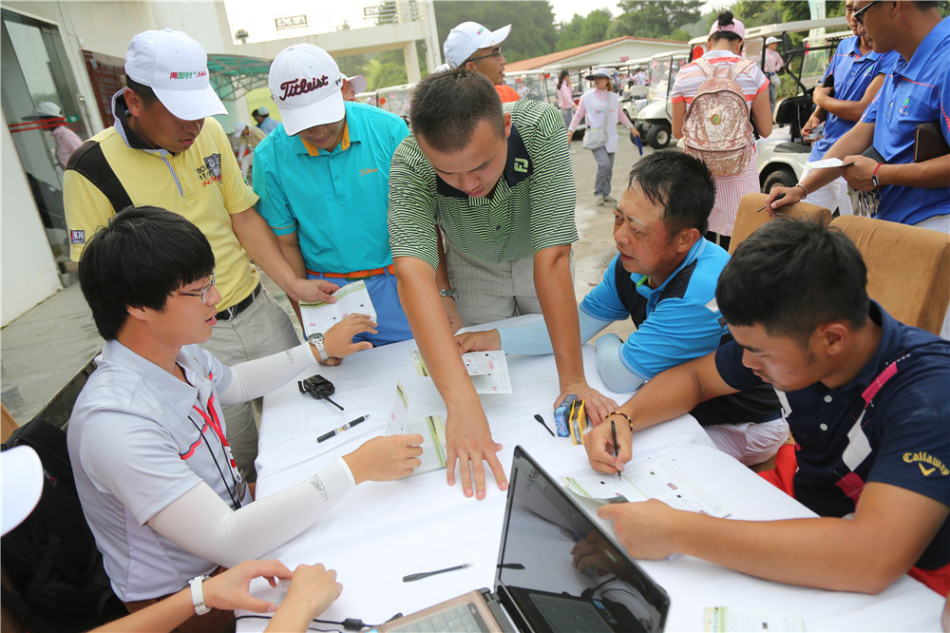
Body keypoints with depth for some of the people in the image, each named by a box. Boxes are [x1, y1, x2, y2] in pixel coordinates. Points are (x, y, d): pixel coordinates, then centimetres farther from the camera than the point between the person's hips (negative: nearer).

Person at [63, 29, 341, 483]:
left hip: (258, 308, 5)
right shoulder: (93, 168, -13)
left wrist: (292, 284, -3)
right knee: (237, 455, 7)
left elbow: (242, 215, 6)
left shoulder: (208, 132, 1)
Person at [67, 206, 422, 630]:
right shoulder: (115, 424, -33)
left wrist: (319, 350, 18)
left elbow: (234, 383, 18)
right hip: (182, 595, -7)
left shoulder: (178, 351, -6)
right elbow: (227, 542, -35)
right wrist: (354, 469, -34)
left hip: (238, 518, 7)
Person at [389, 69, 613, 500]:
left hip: (534, 258, 0)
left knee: (547, 362, 11)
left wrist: (573, 381, -39)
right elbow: (413, 272, -48)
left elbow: (552, 258, -40)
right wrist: (460, 400, -58)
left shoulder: (541, 128, -38)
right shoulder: (408, 165, -36)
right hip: (472, 266, 0)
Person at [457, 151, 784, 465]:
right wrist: (496, 338, -10)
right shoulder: (634, 262, -9)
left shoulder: (703, 291, -36)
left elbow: (620, 375, -28)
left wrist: (608, 344, -6)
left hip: (739, 429, -7)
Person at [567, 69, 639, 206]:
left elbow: (621, 114, 21)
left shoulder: (614, 97, 10)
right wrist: (570, 130, -5)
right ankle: (598, 192, -4)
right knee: (604, 164, -21)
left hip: (610, 137, 4)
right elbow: (578, 115, 4)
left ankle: (605, 195, 19)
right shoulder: (587, 97, 1)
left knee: (609, 169, 6)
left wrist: (631, 127, 17)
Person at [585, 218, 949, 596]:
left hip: (898, 582, -5)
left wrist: (679, 533, -43)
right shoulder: (782, 335, -13)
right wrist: (623, 418, -16)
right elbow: (694, 377, 3)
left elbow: (875, 559, -43)